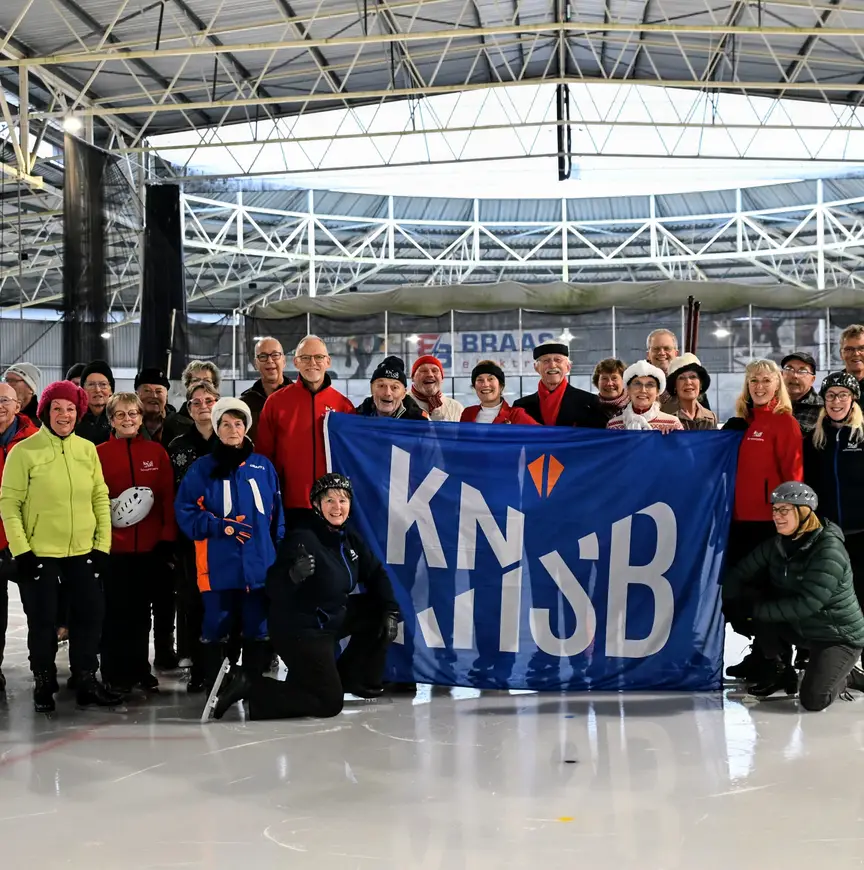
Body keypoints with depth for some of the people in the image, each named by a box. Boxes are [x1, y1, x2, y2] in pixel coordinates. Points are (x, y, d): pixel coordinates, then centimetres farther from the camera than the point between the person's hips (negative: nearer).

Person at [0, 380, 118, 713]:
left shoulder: (87, 449, 3)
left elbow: (101, 498, 7)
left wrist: (102, 545, 2)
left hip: (83, 551, 4)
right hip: (39, 553, -3)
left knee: (90, 615, 8)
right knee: (42, 620, 7)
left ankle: (86, 682, 21)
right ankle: (44, 685, 23)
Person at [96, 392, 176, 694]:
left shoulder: (157, 453, 5)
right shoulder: (99, 454, -1)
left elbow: (168, 498, 5)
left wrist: (167, 539, 0)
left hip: (149, 546, 2)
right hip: (113, 546, -2)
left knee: (141, 610, 11)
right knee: (115, 610, 2)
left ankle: (140, 669, 21)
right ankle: (115, 672, 12)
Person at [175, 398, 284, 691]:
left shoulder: (263, 466, 9)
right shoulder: (202, 468, 2)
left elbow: (276, 513, 12)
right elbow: (185, 512, -2)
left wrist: (280, 552, 8)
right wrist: (220, 526, -13)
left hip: (259, 562, 2)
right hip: (218, 564, -2)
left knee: (258, 627, 7)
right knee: (216, 626, 0)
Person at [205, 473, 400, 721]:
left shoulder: (349, 537, 1)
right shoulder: (302, 538, -24)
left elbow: (376, 574, 9)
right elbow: (274, 589, -29)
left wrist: (390, 611, -2)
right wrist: (294, 575, -49)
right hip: (300, 629, -8)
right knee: (329, 704, -6)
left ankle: (353, 679, 21)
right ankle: (247, 687, -4)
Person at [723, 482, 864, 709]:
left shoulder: (829, 551, -25)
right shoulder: (777, 545, -4)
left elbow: (805, 604, -31)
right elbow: (739, 574, -1)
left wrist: (755, 610, -27)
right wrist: (734, 606, -20)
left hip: (838, 637, -6)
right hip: (799, 629, 6)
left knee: (811, 701, -24)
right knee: (747, 598, -14)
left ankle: (841, 676, 12)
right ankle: (777, 668, 3)